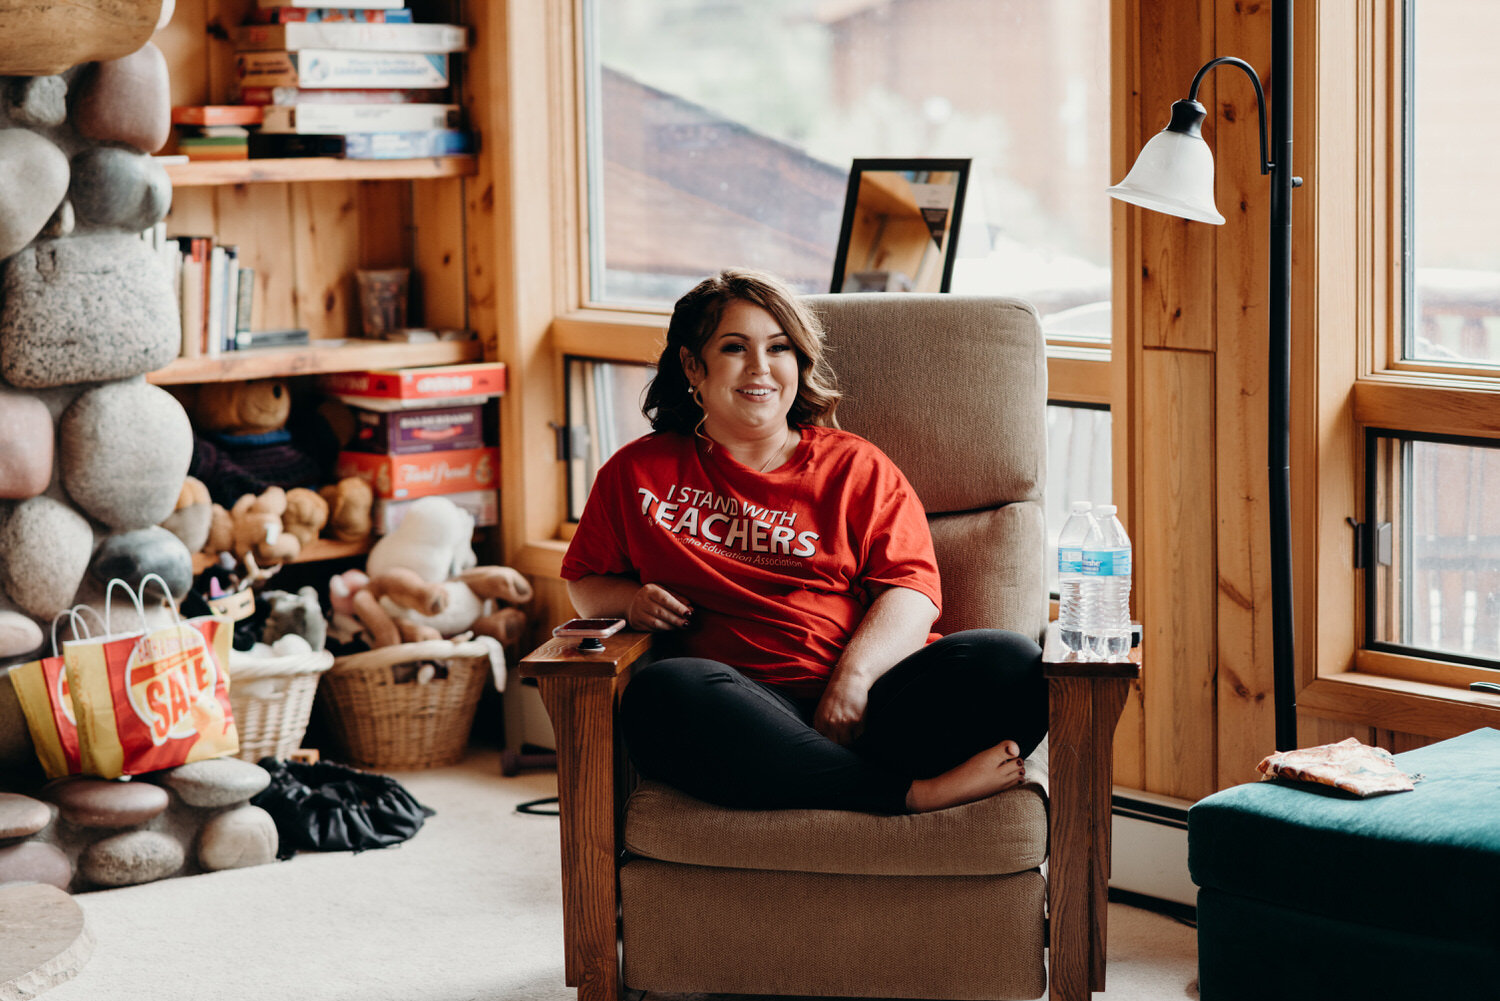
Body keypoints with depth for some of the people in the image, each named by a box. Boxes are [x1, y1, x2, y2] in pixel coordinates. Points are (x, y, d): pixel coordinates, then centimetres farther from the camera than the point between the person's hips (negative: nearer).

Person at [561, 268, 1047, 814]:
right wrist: (632, 600, 4)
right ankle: (912, 792, -37)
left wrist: (854, 675, -14)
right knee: (662, 691, -38)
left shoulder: (855, 467, 18)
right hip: (743, 703, -1)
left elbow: (912, 590, 6)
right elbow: (583, 580, 29)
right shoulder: (639, 472, 20)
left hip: (865, 693, 1)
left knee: (1015, 665, -25)